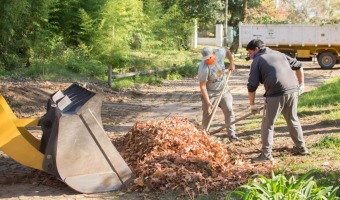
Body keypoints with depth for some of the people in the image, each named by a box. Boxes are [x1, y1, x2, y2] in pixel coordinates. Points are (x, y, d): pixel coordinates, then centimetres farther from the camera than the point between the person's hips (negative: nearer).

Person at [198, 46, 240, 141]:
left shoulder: (220, 53, -16)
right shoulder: (203, 69, -30)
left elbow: (227, 50, 10)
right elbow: (202, 86, -24)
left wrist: (231, 63, 2)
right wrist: (208, 102, -26)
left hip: (223, 91, 4)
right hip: (210, 93, -4)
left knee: (229, 110, -1)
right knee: (207, 114, 0)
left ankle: (232, 134, 5)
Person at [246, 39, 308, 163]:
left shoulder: (257, 61, 6)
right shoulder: (279, 54, 22)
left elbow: (252, 86, -1)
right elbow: (299, 66, 24)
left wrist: (252, 104, 8)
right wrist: (301, 84, 29)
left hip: (276, 94, -6)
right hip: (293, 90, 6)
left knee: (268, 124, 5)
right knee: (293, 120, 22)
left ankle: (266, 154, 5)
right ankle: (301, 148, 31)